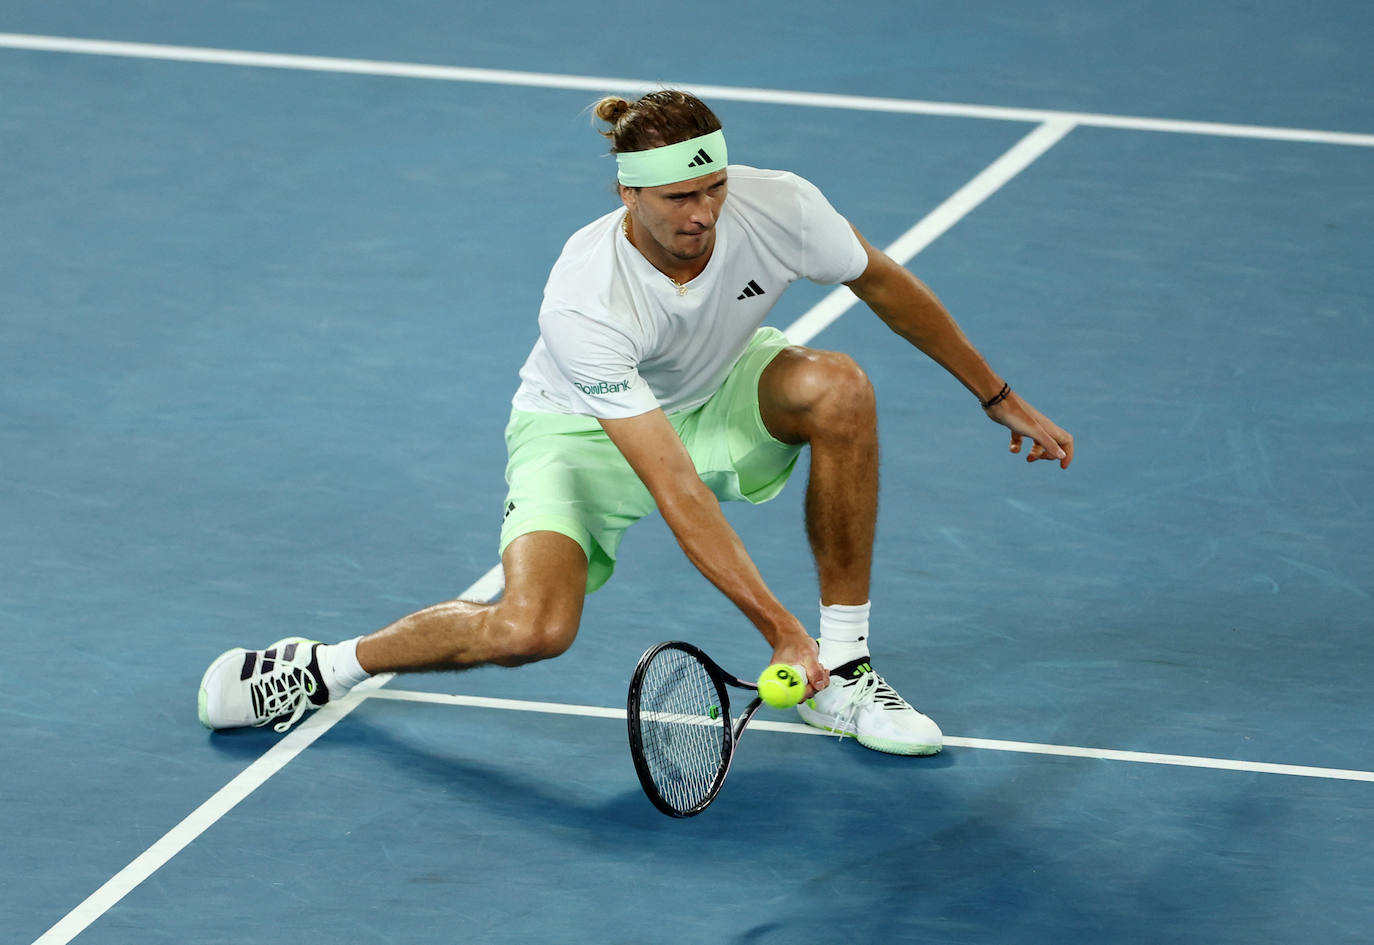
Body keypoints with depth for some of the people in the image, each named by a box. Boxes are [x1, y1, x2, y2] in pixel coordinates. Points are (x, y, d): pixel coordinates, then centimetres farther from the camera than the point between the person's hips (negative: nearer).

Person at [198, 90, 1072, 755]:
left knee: (838, 387, -29)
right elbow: (674, 487, -39)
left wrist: (1001, 398, 4)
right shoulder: (584, 303, -38)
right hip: (583, 428, -4)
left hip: (720, 396, 4)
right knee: (531, 629, -29)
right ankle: (321, 668, -2)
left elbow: (889, 286, -5)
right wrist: (778, 628, -43)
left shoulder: (778, 207, -28)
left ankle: (844, 673, -17)